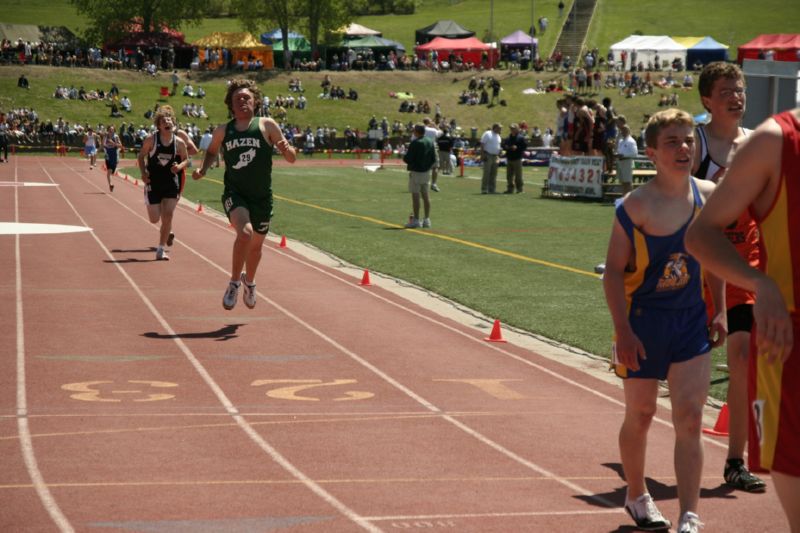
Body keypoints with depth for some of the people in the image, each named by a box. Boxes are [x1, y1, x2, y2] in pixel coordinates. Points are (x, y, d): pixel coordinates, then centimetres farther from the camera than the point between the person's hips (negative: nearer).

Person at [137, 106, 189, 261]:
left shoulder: (179, 142, -5)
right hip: (153, 183, 0)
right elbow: (141, 156, 3)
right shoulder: (151, 140, -8)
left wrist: (179, 166, -13)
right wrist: (143, 172, -11)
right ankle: (167, 230, 38)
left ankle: (161, 249, 2)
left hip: (171, 183, 1)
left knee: (168, 216, -8)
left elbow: (186, 159, 9)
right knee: (154, 219, 0)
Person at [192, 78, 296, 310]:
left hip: (262, 197, 1)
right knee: (245, 232, -28)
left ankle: (249, 282, 46)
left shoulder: (267, 126, -2)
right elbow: (211, 152, 23)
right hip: (234, 194, -1)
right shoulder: (223, 131, 3)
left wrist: (287, 149, -23)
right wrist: (203, 169, 3)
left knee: (255, 245, 16)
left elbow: (291, 158, 0)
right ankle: (234, 282, -10)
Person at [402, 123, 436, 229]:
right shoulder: (430, 142, 6)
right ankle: (427, 219, 14)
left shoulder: (415, 143, -18)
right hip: (426, 172, 7)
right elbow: (434, 158, 10)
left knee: (415, 195, -3)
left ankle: (416, 220, -2)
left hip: (416, 172, -7)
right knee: (425, 195, 11)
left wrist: (404, 156, 3)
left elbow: (408, 159, -18)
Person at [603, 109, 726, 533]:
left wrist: (719, 311, 9)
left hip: (692, 322, 3)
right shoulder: (636, 206, -14)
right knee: (640, 413, 11)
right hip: (644, 320, -3)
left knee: (689, 418, -5)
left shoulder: (709, 196, -1)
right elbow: (613, 271, -12)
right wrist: (623, 331, -17)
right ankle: (637, 497, 33)